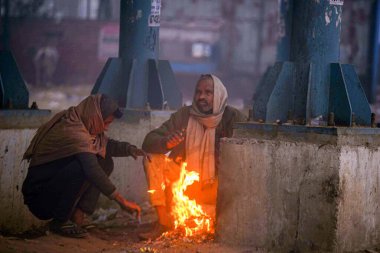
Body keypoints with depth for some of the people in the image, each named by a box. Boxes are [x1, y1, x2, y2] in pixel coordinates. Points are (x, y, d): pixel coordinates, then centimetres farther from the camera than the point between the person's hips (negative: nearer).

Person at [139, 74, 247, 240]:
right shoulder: (184, 116, -4)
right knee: (153, 158, -18)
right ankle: (163, 222, -19)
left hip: (214, 187, -2)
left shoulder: (231, 117, -8)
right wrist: (166, 143, -30)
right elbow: (148, 142, -6)